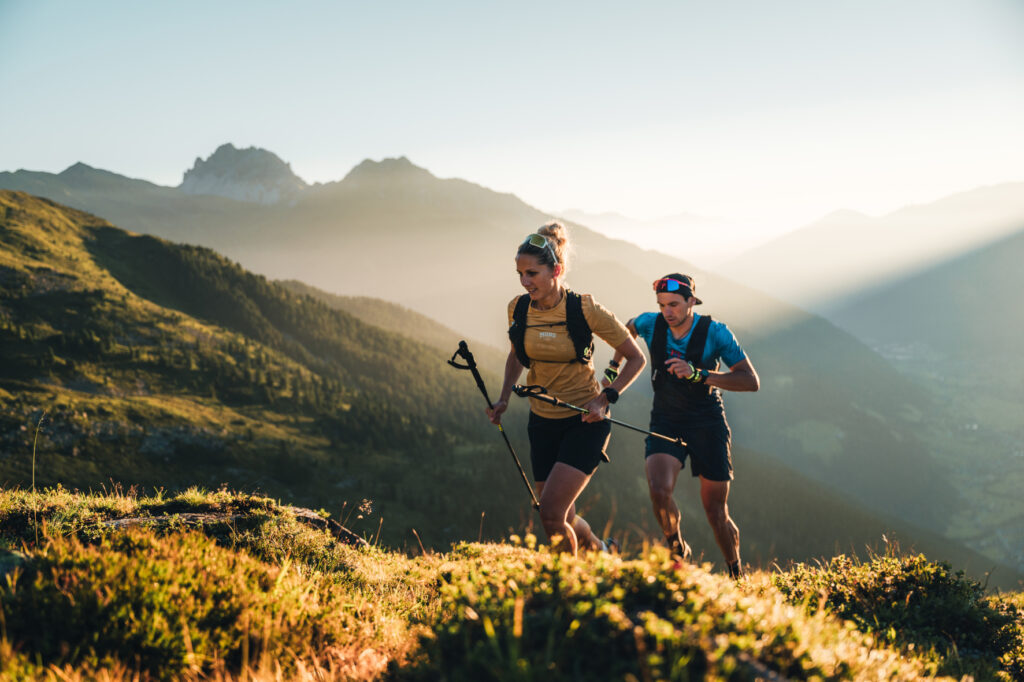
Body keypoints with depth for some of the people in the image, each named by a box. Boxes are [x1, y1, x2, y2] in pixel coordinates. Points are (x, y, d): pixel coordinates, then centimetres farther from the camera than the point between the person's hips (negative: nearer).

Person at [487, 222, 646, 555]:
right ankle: (600, 551, 41)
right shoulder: (518, 308, -4)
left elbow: (636, 358, -7)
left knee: (550, 513, -18)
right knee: (564, 521, 9)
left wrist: (604, 400, -16)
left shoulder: (585, 309, -17)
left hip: (584, 422, -5)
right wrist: (505, 397, 3)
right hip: (542, 422, 5)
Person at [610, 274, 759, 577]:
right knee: (659, 491, -25)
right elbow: (627, 328, 18)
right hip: (666, 423, 2)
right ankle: (677, 551, 4)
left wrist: (698, 375, -32)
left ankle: (736, 573, 27)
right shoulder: (651, 324, -8)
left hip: (708, 425, -2)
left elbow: (752, 381, -22)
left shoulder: (715, 332, -17)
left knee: (716, 514, 0)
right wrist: (613, 368, 13)